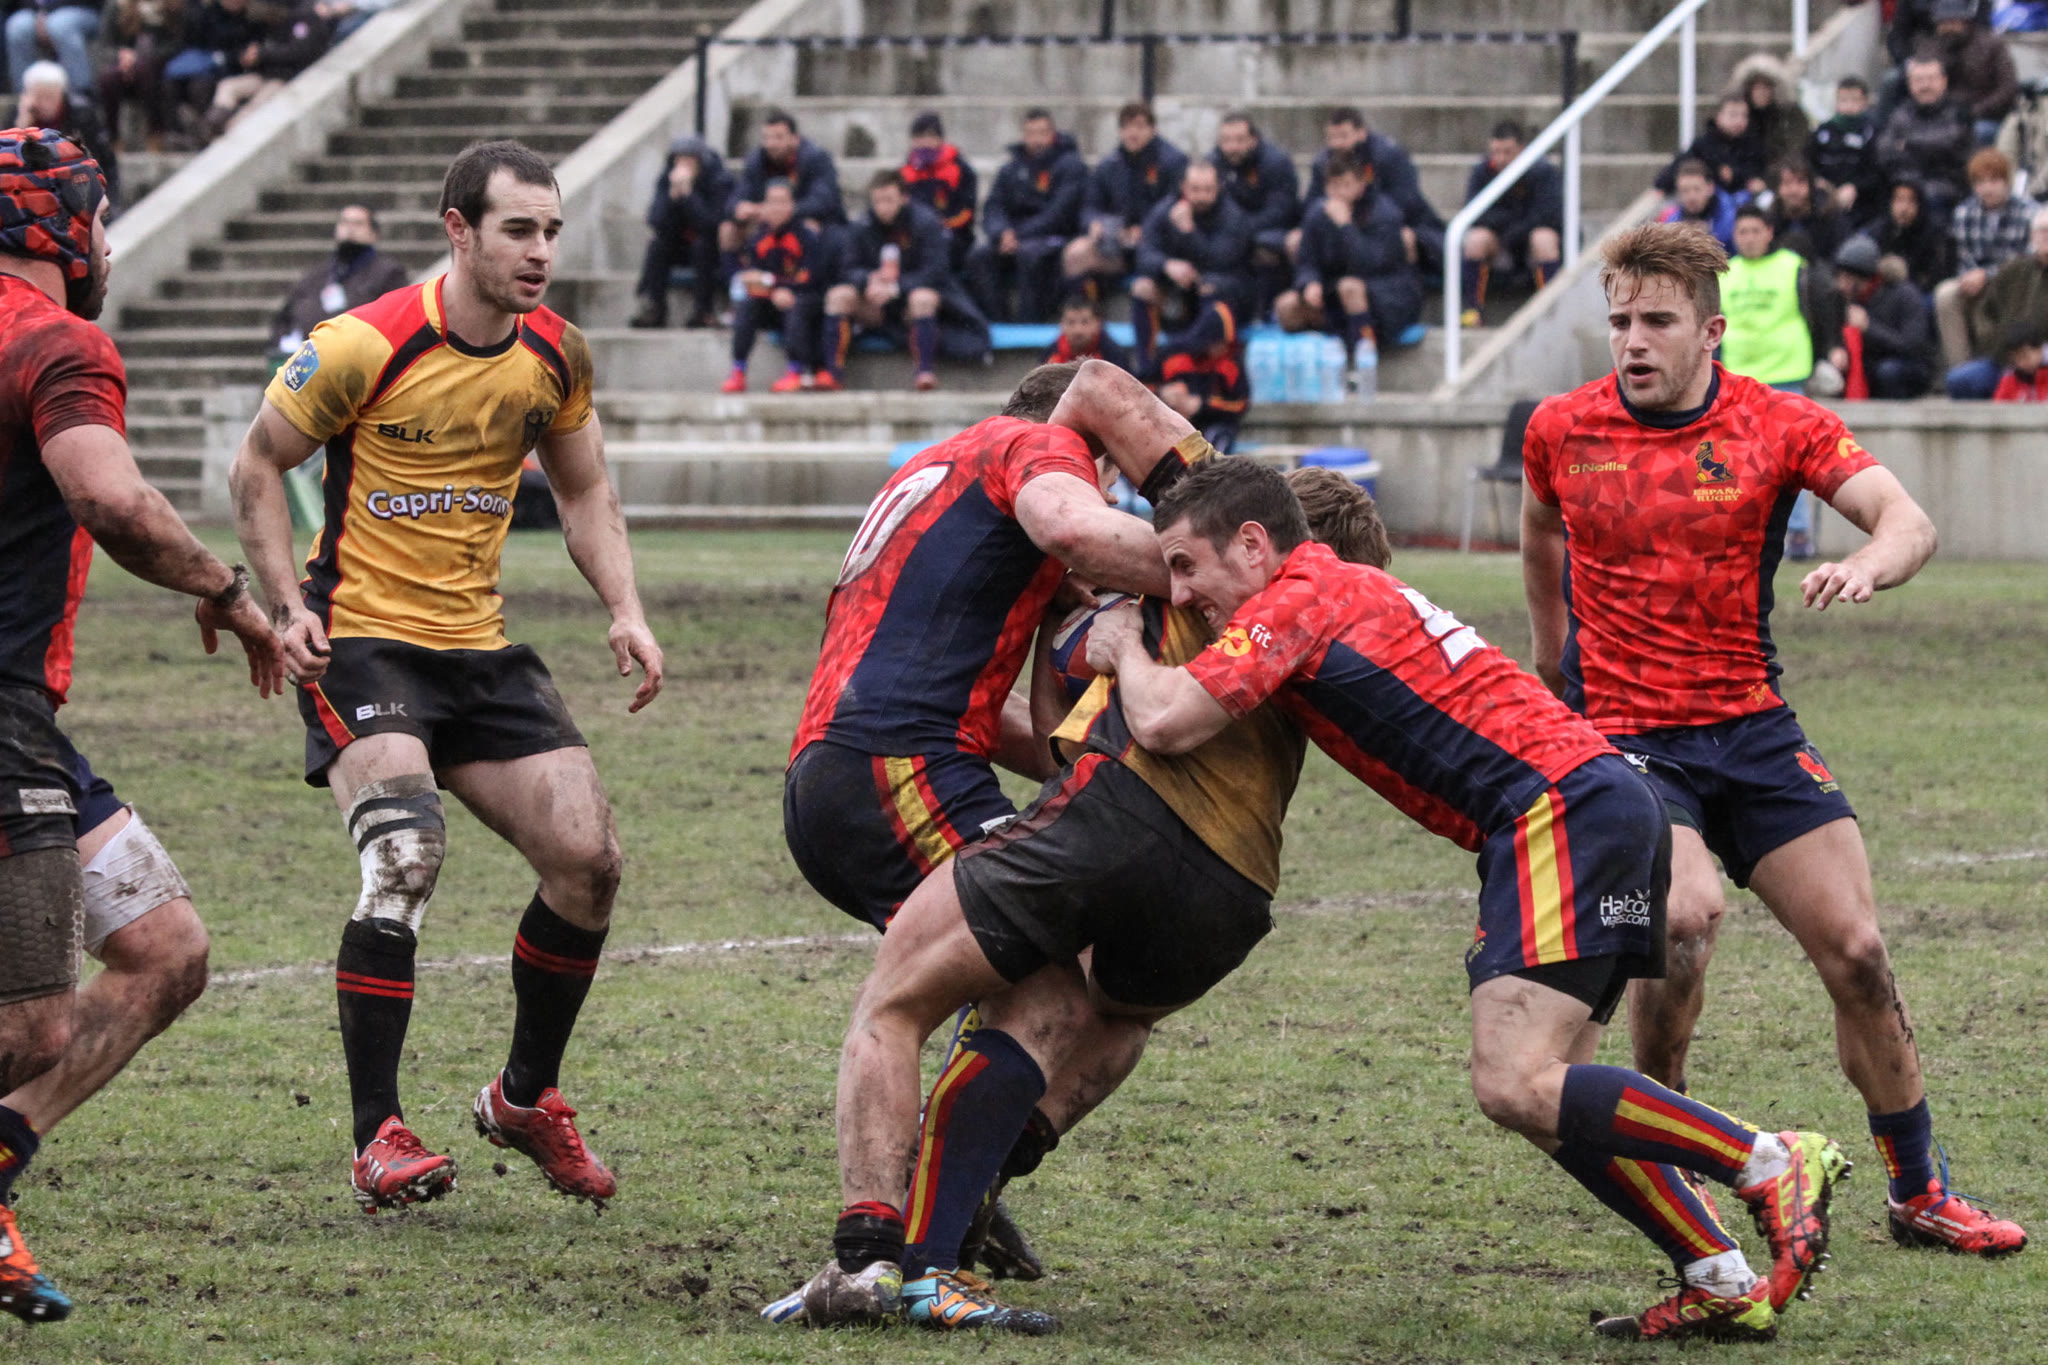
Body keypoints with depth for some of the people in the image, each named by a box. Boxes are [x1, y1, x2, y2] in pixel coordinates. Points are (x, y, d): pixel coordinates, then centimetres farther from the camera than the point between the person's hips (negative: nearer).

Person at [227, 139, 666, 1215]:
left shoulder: (556, 356, 3)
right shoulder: (366, 347, -15)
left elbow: (583, 490, 17)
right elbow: (258, 466, -4)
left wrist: (625, 611, 3)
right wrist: (286, 604, -15)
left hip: (482, 646, 6)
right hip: (361, 641, -6)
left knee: (587, 859, -3)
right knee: (405, 853, -26)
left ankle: (525, 1096, 20)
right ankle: (376, 1139, -19)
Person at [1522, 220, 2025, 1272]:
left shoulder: (1779, 425, -5)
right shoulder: (1562, 430, -1)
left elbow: (1908, 520, -17)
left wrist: (1868, 566, -39)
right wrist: (1551, 647, 30)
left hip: (1752, 726, 2)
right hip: (1622, 737, -2)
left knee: (1856, 951, -3)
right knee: (1685, 915, -29)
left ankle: (1918, 1194, 14)